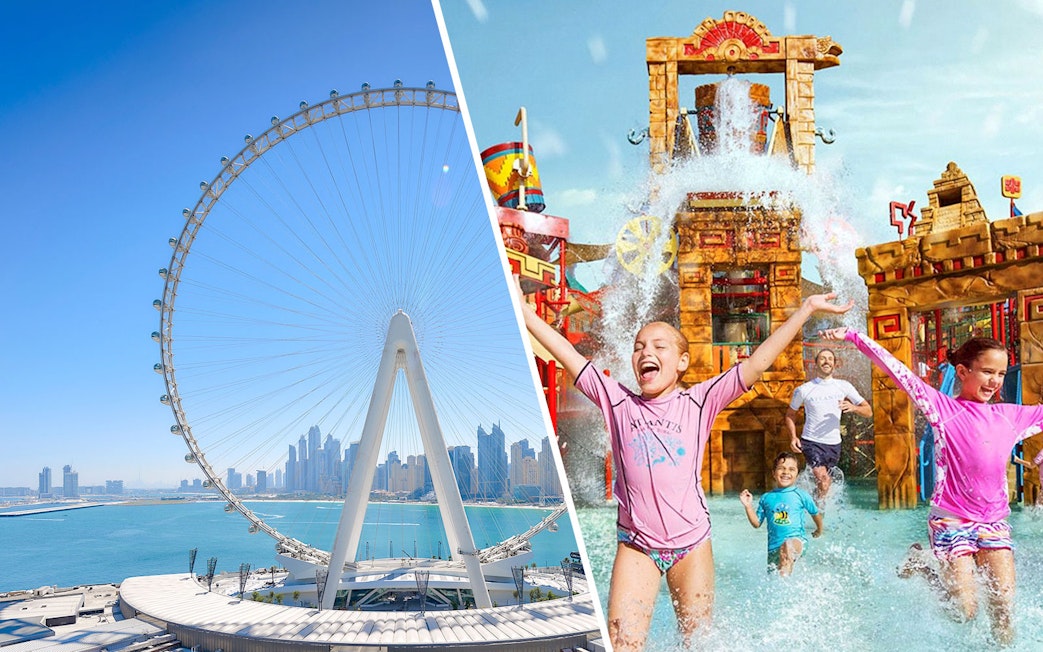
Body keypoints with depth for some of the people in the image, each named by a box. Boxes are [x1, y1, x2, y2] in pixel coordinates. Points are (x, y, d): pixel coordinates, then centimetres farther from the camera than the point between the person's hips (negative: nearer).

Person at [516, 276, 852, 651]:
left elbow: (756, 364, -3)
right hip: (635, 544, 0)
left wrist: (806, 309, -5)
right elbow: (568, 357, -2)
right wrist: (524, 311, -6)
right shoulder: (618, 402, 1)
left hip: (691, 541, 0)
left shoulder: (699, 402, 0)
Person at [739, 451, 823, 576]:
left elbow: (815, 513, 20)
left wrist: (819, 531, 35)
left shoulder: (801, 495, 3)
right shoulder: (766, 498, 8)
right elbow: (757, 523, 11)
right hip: (774, 547, 4)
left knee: (789, 544, -38)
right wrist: (748, 506, -2)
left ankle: (785, 575, -45)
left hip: (797, 540, -4)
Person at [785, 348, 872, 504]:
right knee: (823, 480, -20)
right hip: (811, 442, -3)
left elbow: (868, 411, 5)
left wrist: (853, 407, -17)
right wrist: (793, 437, -5)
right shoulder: (804, 389, -2)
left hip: (833, 443, 3)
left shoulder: (844, 386, 3)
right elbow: (790, 414, 11)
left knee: (825, 481, 12)